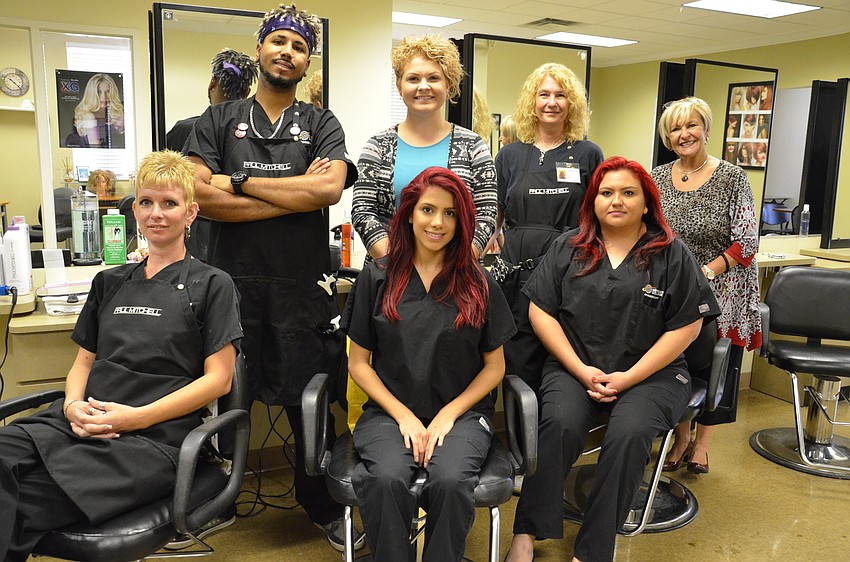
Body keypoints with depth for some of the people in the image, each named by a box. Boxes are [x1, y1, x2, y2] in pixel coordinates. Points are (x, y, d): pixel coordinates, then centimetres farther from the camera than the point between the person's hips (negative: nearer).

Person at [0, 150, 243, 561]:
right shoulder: (109, 283, 24)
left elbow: (218, 378, -1)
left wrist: (137, 417, -12)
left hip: (153, 436, -5)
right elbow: (84, 361, 23)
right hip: (84, 421, 5)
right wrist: (73, 404, -1)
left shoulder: (212, 285, 6)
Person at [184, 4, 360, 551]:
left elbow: (329, 189, -12)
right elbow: (202, 197, -7)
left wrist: (238, 182, -9)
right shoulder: (219, 121, 9)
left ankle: (324, 508, 27)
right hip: (233, 282, 1)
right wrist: (296, 194, -11)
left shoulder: (321, 124, 8)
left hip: (304, 286, 0)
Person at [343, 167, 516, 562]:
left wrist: (448, 415, -5)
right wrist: (404, 415, -5)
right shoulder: (377, 277, 5)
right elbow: (359, 362, 6)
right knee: (386, 479, -30)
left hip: (461, 413, 0)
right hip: (390, 411, 0)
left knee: (450, 481, -30)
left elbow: (494, 367, 8)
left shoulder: (479, 284, 5)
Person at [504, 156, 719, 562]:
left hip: (651, 373, -1)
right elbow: (540, 311, 5)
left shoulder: (671, 254, 5)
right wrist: (580, 370, -6)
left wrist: (629, 378, -9)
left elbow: (686, 327, 0)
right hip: (575, 368, 1)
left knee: (629, 434, -30)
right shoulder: (568, 248, 10)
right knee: (560, 423, -29)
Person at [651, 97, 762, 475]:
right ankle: (680, 438, 25)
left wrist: (705, 272, -19)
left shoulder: (732, 178, -6)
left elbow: (746, 243, -9)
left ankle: (701, 443, 25)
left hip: (720, 294, -2)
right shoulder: (658, 178, 4)